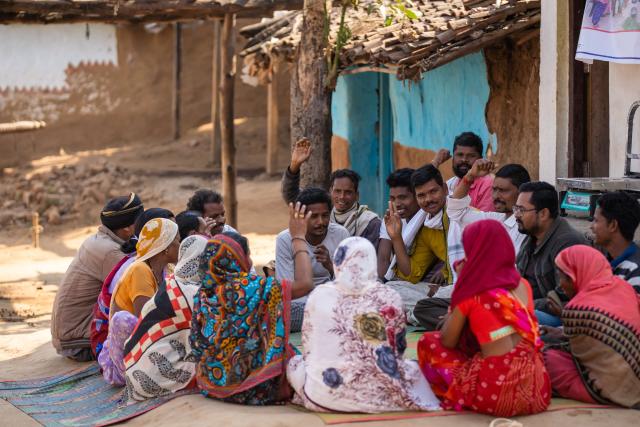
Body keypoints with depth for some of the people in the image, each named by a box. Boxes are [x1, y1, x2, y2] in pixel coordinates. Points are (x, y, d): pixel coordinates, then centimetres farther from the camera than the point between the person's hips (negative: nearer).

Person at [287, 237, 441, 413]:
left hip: (325, 393, 0)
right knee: (412, 368, 29)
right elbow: (399, 349, 7)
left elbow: (309, 346, 8)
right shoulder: (388, 297, -4)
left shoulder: (319, 295, -2)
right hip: (377, 392, 0)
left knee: (294, 363, 30)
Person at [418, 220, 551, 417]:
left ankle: (460, 397, 14)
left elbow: (447, 342, 8)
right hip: (536, 387, 6)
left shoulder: (471, 292, -3)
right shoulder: (522, 285, 11)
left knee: (428, 342, 15)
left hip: (497, 391, -6)